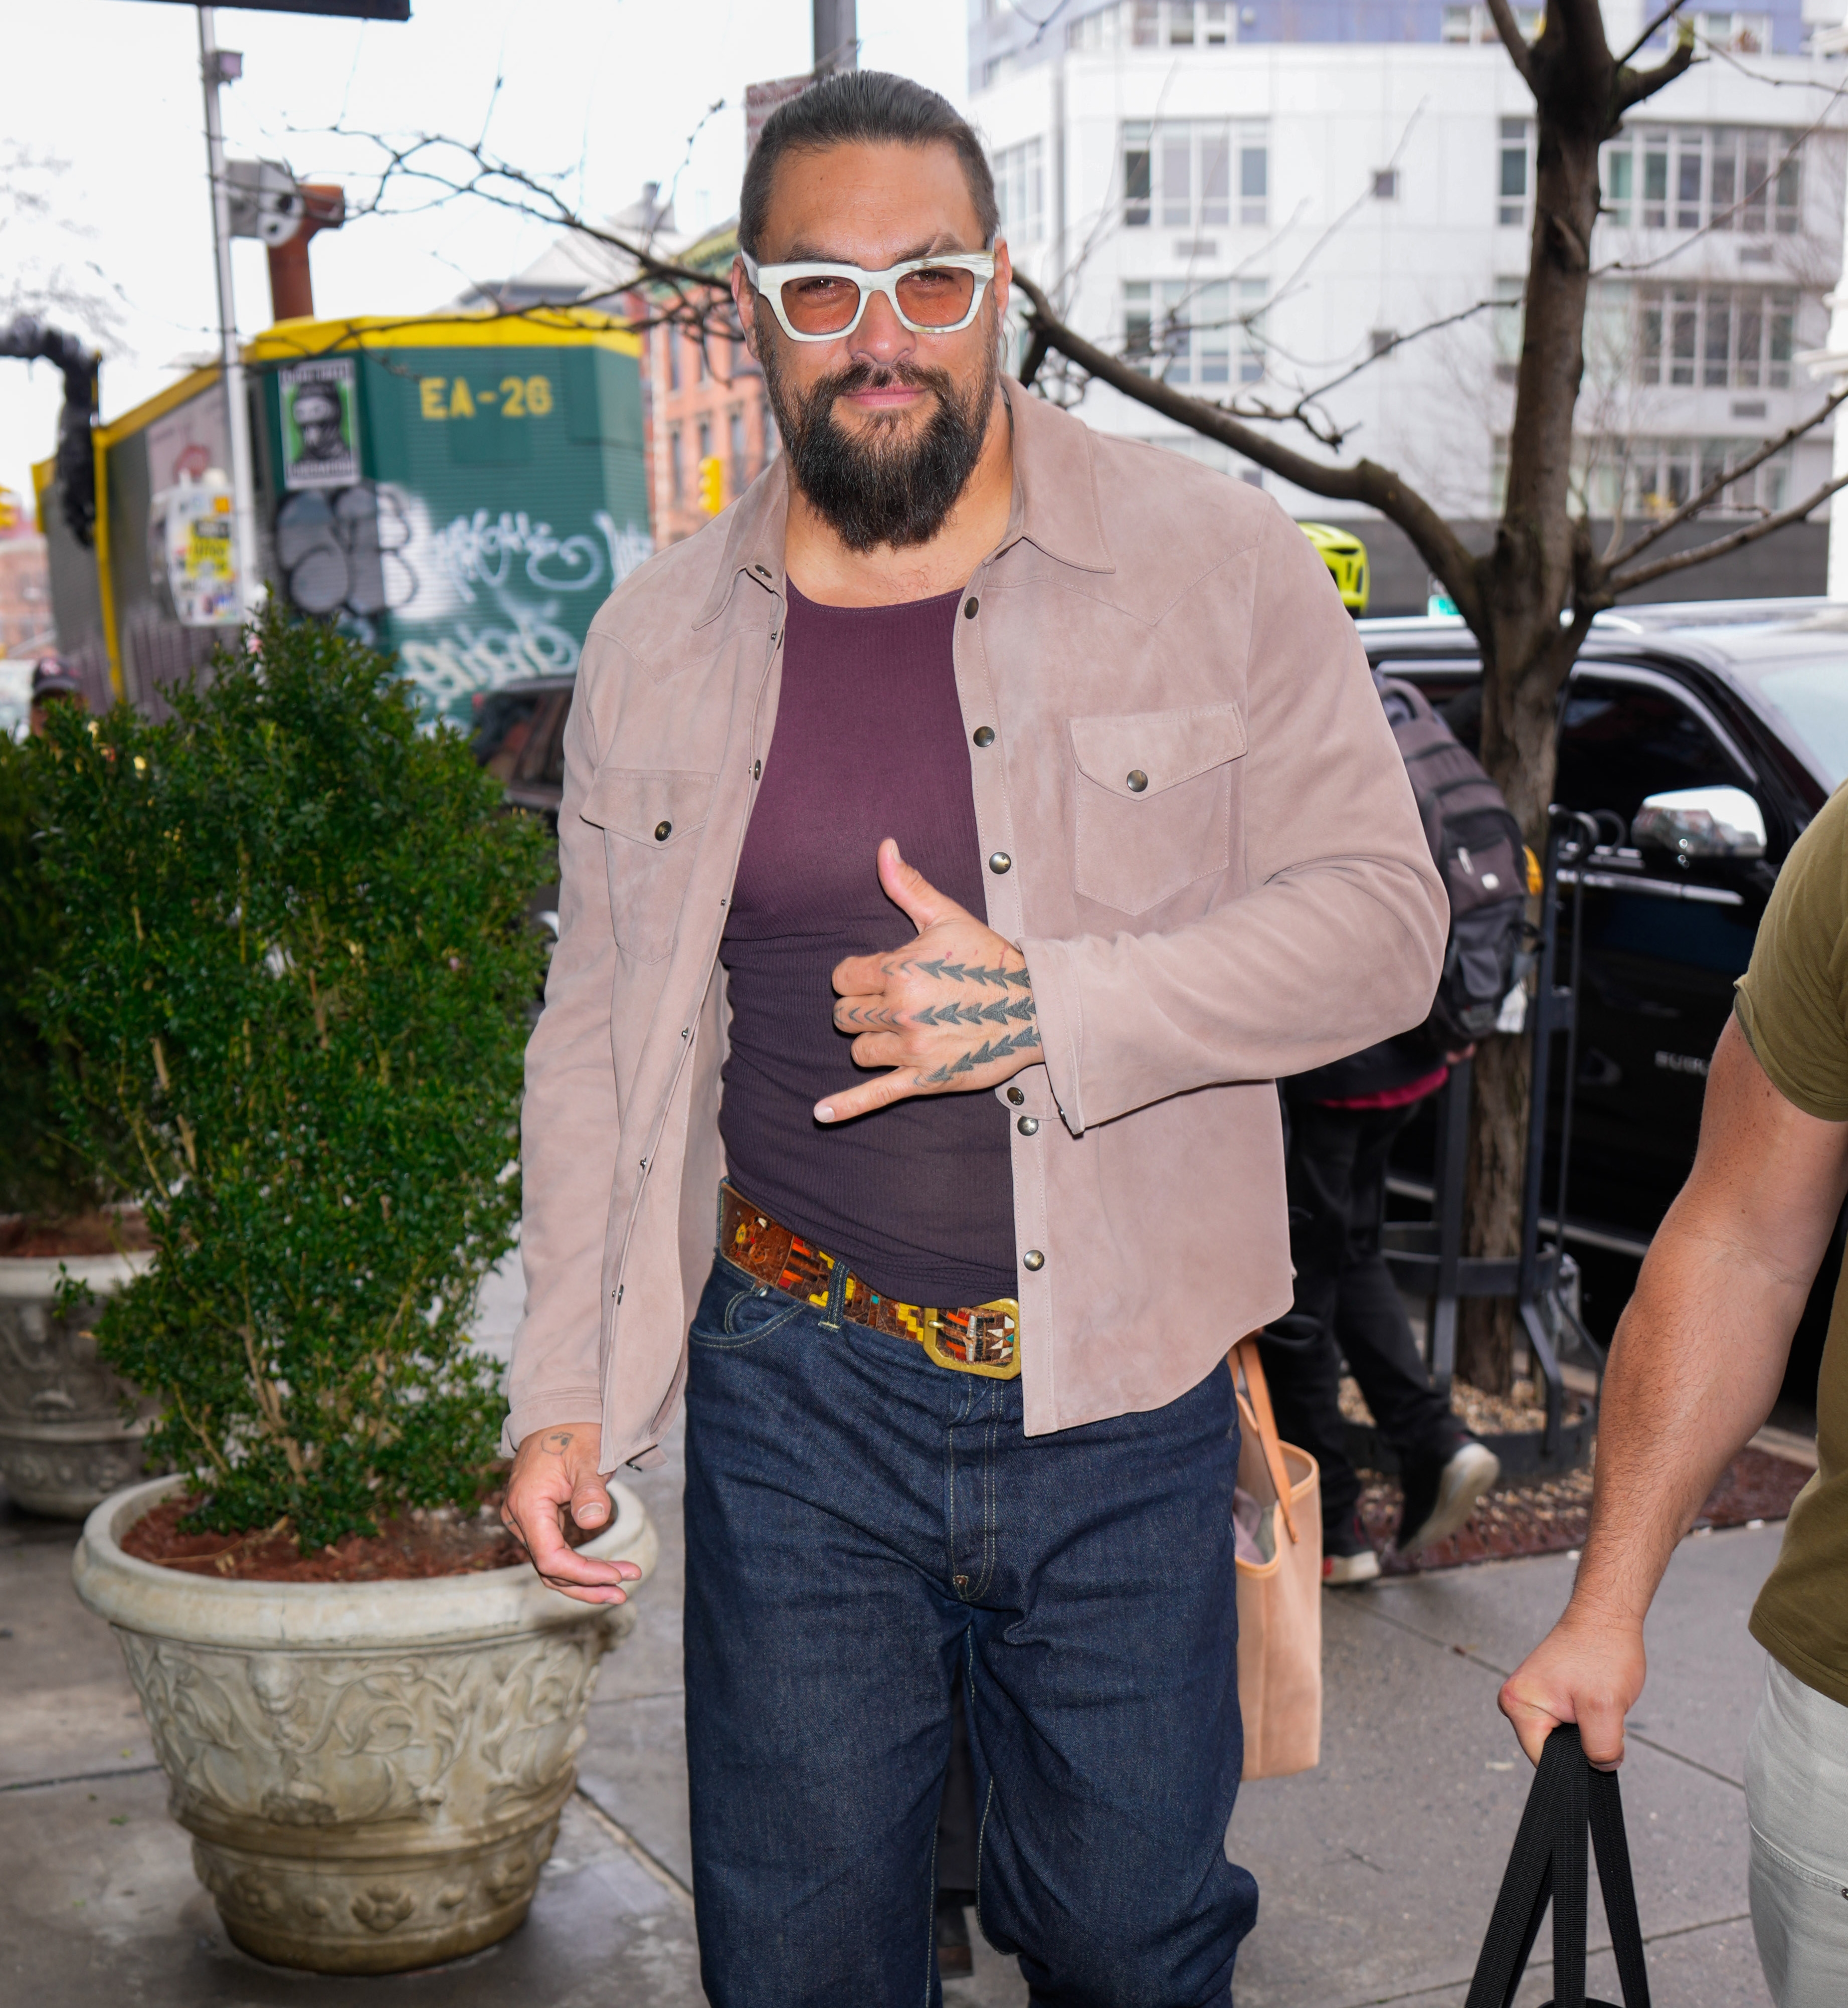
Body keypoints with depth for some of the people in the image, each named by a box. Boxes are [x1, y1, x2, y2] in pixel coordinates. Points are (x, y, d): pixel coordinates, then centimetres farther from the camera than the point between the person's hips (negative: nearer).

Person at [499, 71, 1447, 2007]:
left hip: (1123, 1391, -1)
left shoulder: (1217, 564, -4)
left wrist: (1051, 1011, -21)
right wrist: (561, 1389, 5)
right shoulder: (659, 639, 4)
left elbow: (1380, 916, -7)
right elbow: (597, 1031, 9)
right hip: (794, 1391, 2)